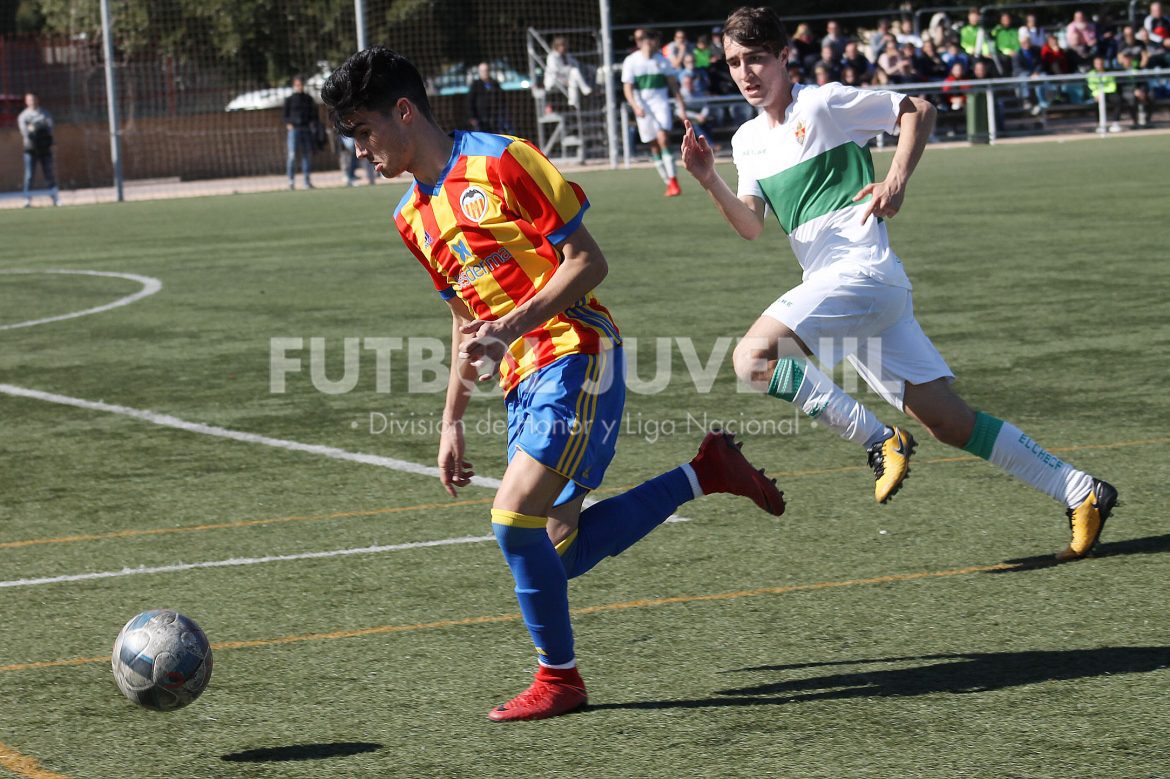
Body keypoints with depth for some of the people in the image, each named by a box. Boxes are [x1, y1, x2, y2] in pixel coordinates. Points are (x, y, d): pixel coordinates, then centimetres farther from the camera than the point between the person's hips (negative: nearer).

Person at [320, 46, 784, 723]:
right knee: (560, 550, 3)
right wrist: (453, 423, 20)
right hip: (525, 379, 9)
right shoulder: (414, 218, 15)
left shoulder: (500, 162, -10)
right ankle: (707, 472, 18)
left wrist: (507, 329, -22)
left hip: (576, 355, -9)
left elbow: (587, 261, -12)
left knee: (515, 517, -18)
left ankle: (559, 677, 0)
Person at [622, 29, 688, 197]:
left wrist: (681, 106, 6)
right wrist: (635, 106, -18)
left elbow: (672, 83, 11)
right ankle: (669, 183, 10)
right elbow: (627, 88, -3)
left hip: (661, 103, 0)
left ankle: (673, 181, -21)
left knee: (663, 139, -18)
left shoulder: (661, 60, 4)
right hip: (643, 108, 0)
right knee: (654, 145, 2)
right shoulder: (631, 62, -1)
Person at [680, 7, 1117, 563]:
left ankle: (879, 442, -16)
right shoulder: (748, 141, 19)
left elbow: (918, 110, 3)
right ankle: (1081, 494, 7)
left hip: (862, 269, -7)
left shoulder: (822, 104, -1)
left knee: (753, 357, -23)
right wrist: (709, 181, -6)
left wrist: (897, 179, -10)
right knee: (949, 421, 3)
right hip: (833, 290, 7)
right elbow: (750, 226, 10)